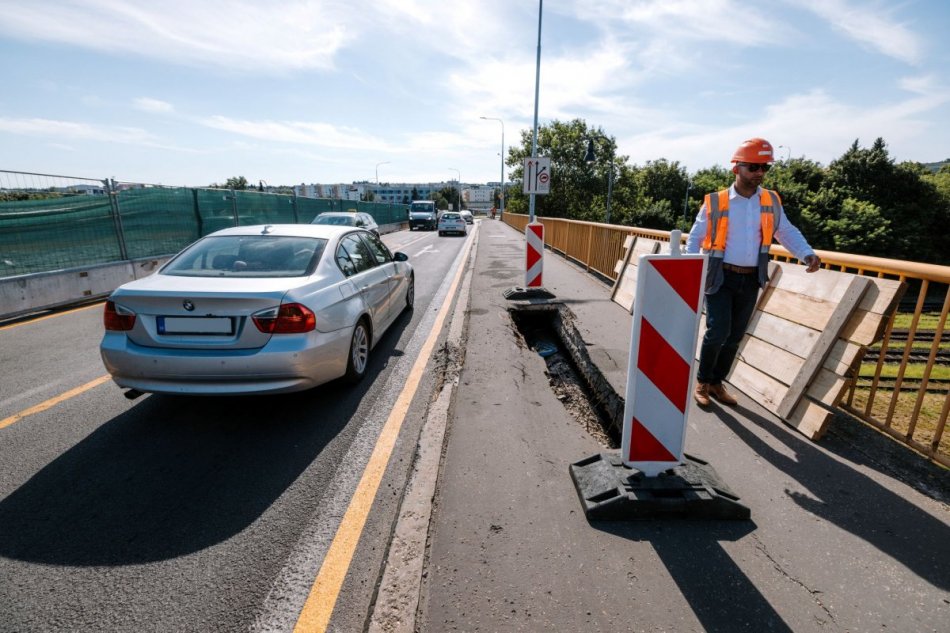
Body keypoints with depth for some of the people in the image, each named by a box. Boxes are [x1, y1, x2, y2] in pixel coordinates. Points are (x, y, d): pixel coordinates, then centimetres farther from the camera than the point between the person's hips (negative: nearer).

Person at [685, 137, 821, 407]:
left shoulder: (771, 202, 5)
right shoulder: (715, 202, -6)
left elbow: (787, 232, 11)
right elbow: (695, 239, -1)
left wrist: (807, 254, -8)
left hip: (750, 280, 4)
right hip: (720, 278, -4)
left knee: (735, 336, 9)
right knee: (718, 331, -13)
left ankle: (716, 382, 25)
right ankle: (702, 381, 8)